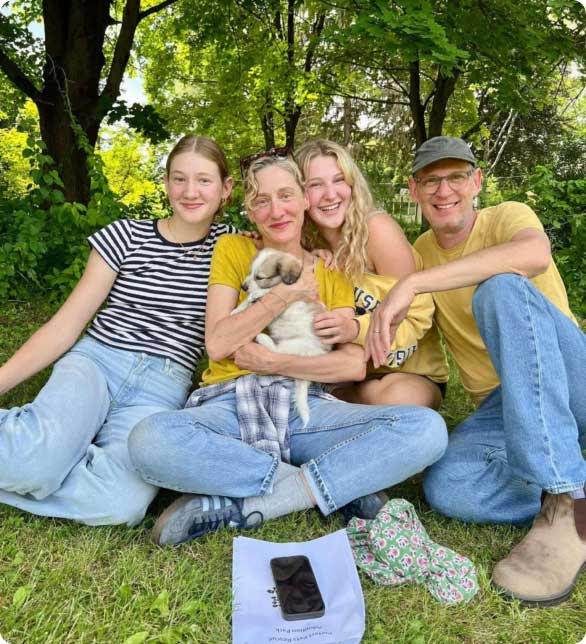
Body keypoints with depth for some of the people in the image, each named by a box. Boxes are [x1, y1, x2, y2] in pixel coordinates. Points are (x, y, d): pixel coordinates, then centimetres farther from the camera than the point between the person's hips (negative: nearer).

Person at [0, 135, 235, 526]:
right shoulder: (126, 236, 6)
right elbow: (67, 323, 4)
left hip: (162, 391, 2)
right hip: (95, 361, -1)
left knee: (123, 503, -30)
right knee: (38, 460, -36)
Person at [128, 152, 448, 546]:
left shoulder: (331, 271, 13)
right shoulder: (232, 250, 9)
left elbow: (355, 365, 0)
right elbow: (217, 344, -3)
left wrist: (272, 361, -9)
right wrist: (287, 294, -7)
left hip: (304, 409, 2)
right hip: (231, 406, -1)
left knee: (428, 428, -24)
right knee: (149, 440, -35)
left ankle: (239, 507, -23)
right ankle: (334, 484, -21)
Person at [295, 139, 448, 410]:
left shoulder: (376, 228, -16)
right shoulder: (307, 245, -2)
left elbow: (416, 318, -14)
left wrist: (355, 329, -32)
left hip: (412, 375, -3)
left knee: (398, 397, -35)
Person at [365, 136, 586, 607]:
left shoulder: (508, 215, -3)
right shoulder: (421, 252, 13)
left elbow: (535, 254, -30)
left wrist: (412, 283, -34)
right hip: (502, 406, 3)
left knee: (502, 288, -32)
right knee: (447, 488, -28)